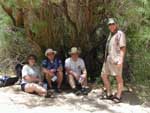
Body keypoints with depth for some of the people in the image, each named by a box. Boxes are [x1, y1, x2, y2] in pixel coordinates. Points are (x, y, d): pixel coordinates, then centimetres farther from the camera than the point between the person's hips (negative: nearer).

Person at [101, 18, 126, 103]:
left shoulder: (120, 34, -7)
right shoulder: (111, 34, 19)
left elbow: (123, 48, -13)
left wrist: (121, 60, -22)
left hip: (116, 59, -9)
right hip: (108, 59, 9)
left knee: (118, 77, -2)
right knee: (104, 75, 9)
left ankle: (118, 96, 7)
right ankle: (109, 94, 19)